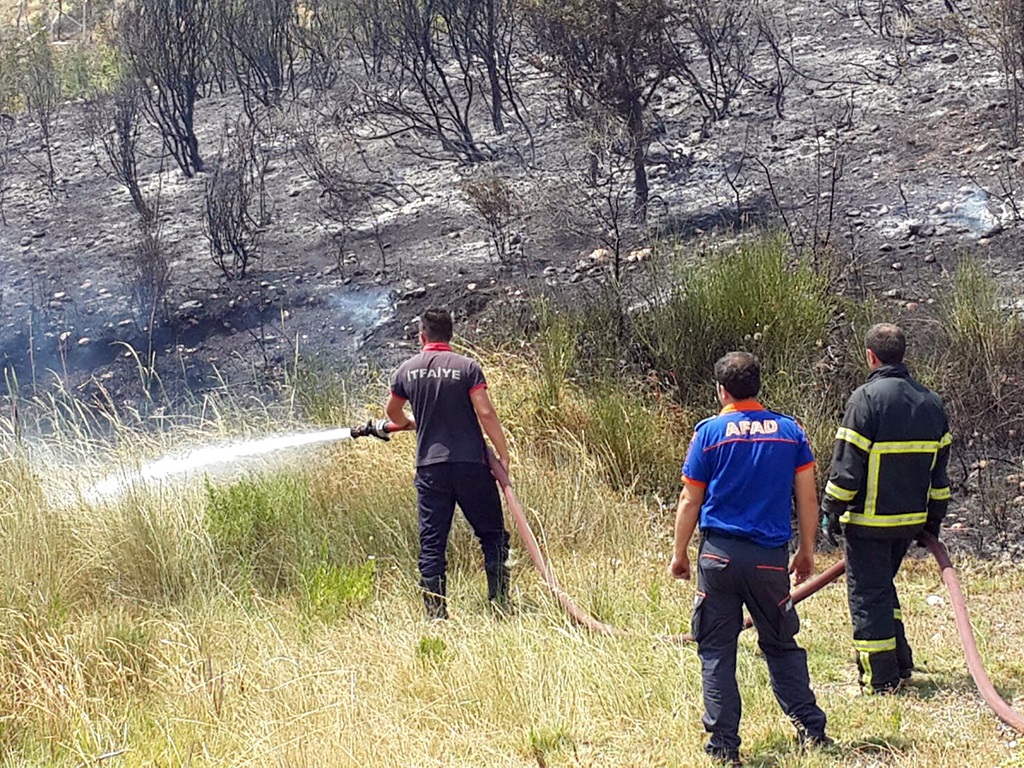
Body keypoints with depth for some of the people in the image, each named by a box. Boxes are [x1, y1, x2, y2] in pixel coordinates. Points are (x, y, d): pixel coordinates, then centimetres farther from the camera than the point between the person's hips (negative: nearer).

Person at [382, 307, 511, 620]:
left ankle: (435, 614, 4)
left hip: (429, 467, 3)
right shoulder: (467, 367, -5)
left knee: (431, 542, 6)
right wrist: (503, 454, -4)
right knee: (492, 535, 8)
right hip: (470, 464, -2)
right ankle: (499, 603, 5)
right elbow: (486, 413, -12)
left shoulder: (407, 370, 6)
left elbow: (392, 411, 23)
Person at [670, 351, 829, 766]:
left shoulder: (710, 432, -2)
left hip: (719, 556, -2)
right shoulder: (790, 431, 4)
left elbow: (690, 500, 1)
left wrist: (679, 554, 10)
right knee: (781, 646, 16)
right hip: (771, 558, 2)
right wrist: (806, 551, 17)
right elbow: (807, 498, 6)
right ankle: (811, 729, 12)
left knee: (716, 652, 5)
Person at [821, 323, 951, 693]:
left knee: (867, 595, 1)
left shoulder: (867, 398, -13)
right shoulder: (931, 402, 7)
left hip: (869, 521, -7)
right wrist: (934, 519, 21)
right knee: (884, 587, 23)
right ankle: (900, 664, 23)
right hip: (911, 519, 7)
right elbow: (940, 468, 14)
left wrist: (832, 511, -4)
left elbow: (847, 464, -14)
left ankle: (880, 680, 2)